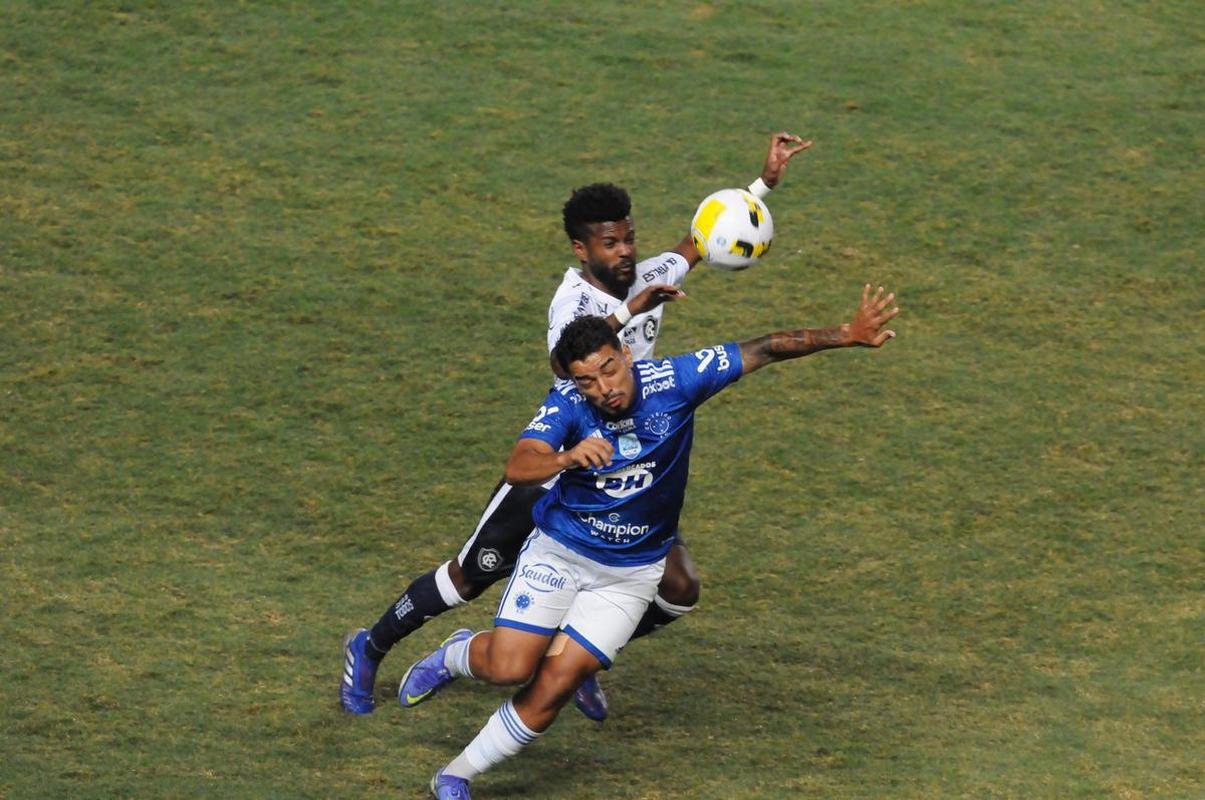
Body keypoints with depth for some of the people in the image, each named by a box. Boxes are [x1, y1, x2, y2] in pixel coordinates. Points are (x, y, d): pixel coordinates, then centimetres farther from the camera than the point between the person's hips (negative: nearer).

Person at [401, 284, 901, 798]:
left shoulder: (673, 381, -18)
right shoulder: (567, 404, -20)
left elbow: (762, 351, -13)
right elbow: (518, 468, -34)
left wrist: (846, 336, -18)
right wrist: (567, 458, -55)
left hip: (630, 573, 1)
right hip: (558, 550, -1)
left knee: (552, 688, -7)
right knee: (509, 667, -13)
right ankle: (455, 655, 25)